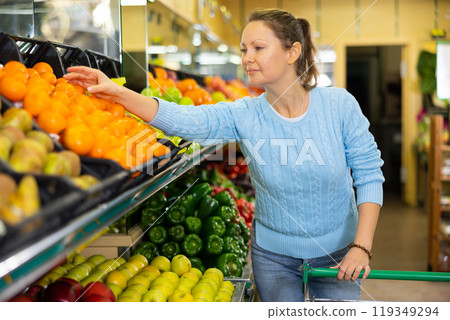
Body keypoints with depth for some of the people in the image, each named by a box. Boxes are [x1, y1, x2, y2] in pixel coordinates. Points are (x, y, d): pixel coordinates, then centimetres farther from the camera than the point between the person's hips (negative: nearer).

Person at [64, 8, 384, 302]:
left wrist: (361, 246, -17)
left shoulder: (339, 105, -14)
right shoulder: (244, 115, -13)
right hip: (273, 253, 1)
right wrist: (119, 94, -40)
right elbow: (183, 119, -27)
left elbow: (369, 172, -10)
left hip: (336, 251, 0)